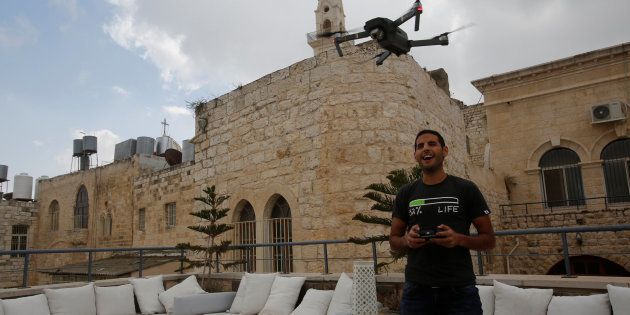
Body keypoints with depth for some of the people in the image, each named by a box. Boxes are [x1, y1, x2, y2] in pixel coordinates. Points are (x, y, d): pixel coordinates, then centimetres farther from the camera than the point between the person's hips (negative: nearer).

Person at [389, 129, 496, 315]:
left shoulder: (466, 189, 0)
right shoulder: (406, 194, 6)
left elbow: (489, 239, 2)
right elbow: (393, 241, 11)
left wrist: (459, 239, -17)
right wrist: (407, 240, -11)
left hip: (460, 290, -2)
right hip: (416, 290, 2)